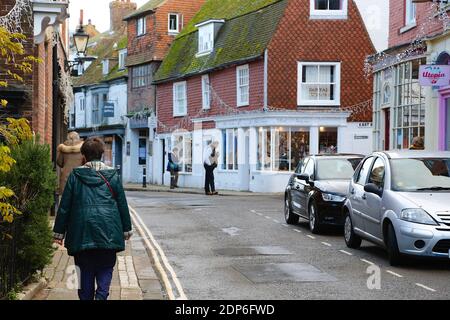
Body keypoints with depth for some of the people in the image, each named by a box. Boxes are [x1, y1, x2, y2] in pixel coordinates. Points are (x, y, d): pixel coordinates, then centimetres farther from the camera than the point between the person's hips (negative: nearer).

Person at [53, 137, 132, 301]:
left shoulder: (75, 175, 2)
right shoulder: (112, 175, 3)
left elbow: (64, 206, 3)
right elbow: (122, 204, 7)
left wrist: (59, 232, 9)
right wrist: (126, 229, 16)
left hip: (82, 232, 0)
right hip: (108, 232, 0)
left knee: (85, 270, 11)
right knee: (105, 268, 9)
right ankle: (101, 295, -12)